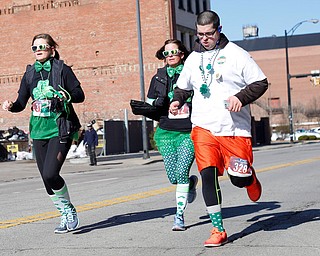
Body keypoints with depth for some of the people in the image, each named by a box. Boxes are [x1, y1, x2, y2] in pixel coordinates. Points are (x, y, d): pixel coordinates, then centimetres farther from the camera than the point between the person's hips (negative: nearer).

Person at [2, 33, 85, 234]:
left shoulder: (61, 69, -2)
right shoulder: (30, 74, 11)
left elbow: (80, 95, -2)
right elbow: (21, 103, 12)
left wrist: (67, 96, -22)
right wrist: (11, 106, -10)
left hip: (60, 130, -5)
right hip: (39, 132, 5)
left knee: (50, 174, -18)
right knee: (47, 179, 6)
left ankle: (70, 210, 5)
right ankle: (66, 216, 22)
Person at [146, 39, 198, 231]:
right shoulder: (158, 78, 10)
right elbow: (150, 104, 15)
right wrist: (157, 104, -7)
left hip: (189, 131, -3)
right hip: (166, 131, 3)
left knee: (181, 173, -13)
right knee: (173, 177, -1)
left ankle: (180, 216, -2)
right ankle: (191, 183, 34)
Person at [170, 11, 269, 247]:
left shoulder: (236, 54, -1)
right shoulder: (193, 59, 12)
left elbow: (261, 83, 0)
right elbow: (183, 87, 27)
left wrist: (241, 97, -17)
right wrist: (177, 101, 6)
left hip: (235, 129, -3)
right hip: (203, 128, 3)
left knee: (239, 179, -1)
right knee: (208, 176, -11)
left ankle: (251, 177, 39)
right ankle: (218, 230, -2)